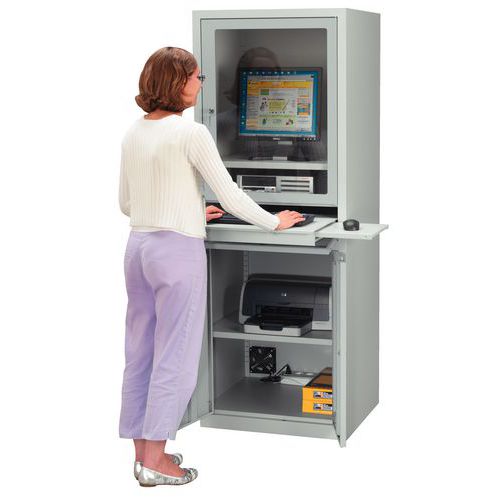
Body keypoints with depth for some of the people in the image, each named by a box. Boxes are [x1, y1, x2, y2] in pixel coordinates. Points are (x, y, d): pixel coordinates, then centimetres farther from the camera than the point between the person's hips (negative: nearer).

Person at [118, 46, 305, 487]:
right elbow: (230, 195, -11)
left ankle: (143, 451, 21)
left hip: (138, 246, 8)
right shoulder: (191, 133, -14)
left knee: (140, 352, 12)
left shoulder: (133, 133, 9)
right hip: (177, 250, -8)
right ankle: (155, 462, 5)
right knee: (175, 356, 0)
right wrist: (275, 223, 3)